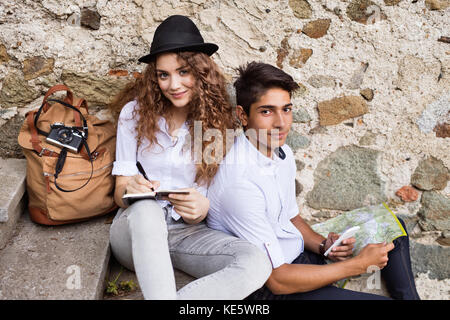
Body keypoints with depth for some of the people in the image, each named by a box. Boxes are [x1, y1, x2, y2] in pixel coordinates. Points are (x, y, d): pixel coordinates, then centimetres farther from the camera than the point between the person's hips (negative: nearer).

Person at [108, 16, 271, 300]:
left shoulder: (219, 120, 1)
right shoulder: (135, 112, 0)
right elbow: (120, 192, 2)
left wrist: (204, 208, -22)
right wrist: (130, 189, -24)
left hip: (191, 233, 1)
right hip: (137, 228, -1)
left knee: (257, 264, -28)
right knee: (147, 208, -37)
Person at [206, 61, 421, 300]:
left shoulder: (283, 154, -2)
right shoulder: (240, 184, -30)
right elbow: (277, 280, -25)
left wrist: (323, 246, -7)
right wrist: (359, 264, -21)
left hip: (299, 257, 9)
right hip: (267, 287, -8)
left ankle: (408, 297, 27)